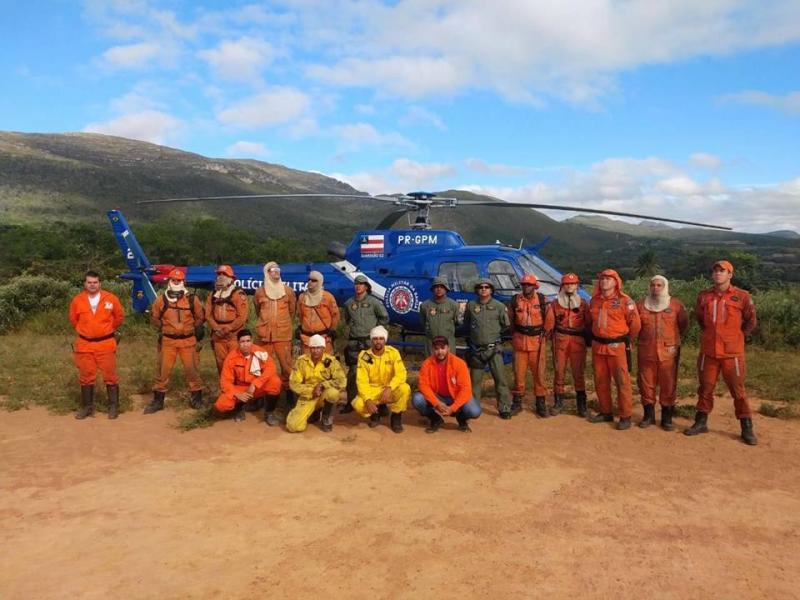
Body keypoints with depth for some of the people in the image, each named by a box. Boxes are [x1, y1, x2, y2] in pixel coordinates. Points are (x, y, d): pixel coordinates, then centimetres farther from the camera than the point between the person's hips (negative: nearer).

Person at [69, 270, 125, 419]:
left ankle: (113, 406, 12)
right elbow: (73, 319, 15)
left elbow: (120, 316, 9)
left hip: (106, 344, -2)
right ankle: (87, 406, 21)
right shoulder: (77, 300, -1)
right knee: (86, 376, 9)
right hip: (84, 344, 2)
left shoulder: (111, 299, -5)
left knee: (110, 375, 2)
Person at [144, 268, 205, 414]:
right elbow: (154, 317, 12)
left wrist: (192, 330, 6)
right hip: (168, 340, 1)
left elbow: (200, 318, 10)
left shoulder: (192, 299, 0)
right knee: (163, 370, 3)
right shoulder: (161, 299, 1)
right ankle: (158, 400, 13)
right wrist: (163, 329, 7)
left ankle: (197, 398, 16)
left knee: (191, 369, 4)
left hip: (188, 340, 0)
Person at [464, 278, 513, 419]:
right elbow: (466, 323, 17)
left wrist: (495, 333, 9)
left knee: (500, 378, -5)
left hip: (494, 348, -2)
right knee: (475, 379, 10)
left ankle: (504, 408, 2)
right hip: (476, 349, 2)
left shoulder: (498, 306, -2)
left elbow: (506, 324, 6)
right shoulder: (471, 305, 3)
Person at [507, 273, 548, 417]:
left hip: (537, 341, -1)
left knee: (539, 373, 2)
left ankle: (540, 404, 12)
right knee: (519, 372, 4)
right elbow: (511, 320, 14)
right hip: (519, 341, 1)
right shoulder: (515, 300, 3)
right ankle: (517, 403, 15)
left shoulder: (542, 300, -1)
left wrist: (543, 334, 9)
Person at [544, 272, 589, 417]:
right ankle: (558, 402, 14)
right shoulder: (555, 303, 9)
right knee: (559, 371, 4)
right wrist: (548, 336, -3)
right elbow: (549, 323, 5)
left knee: (578, 372, 3)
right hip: (560, 340, 0)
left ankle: (581, 404, 11)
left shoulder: (583, 303, 9)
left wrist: (589, 339, 4)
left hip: (578, 340, 0)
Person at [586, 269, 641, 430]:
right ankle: (605, 412, 24)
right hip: (598, 346, 6)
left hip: (617, 346, -6)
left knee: (622, 382, -3)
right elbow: (589, 321, 24)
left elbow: (635, 323, -3)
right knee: (600, 381, 12)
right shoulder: (594, 300, 10)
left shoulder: (624, 301, -7)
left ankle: (625, 417, 4)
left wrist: (625, 339, 6)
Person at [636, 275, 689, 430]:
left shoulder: (676, 304, 1)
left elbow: (683, 324, 10)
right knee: (646, 383, 7)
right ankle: (648, 415, 20)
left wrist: (672, 339, 10)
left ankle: (667, 417, 13)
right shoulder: (641, 304, 5)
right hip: (646, 352, 2)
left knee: (668, 385, 2)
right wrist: (645, 337, 10)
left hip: (668, 352, -1)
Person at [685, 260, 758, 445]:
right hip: (708, 351, 3)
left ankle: (747, 428, 13)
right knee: (705, 388, 11)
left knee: (738, 390, 3)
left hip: (732, 352, -3)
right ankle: (701, 422, 23)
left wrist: (736, 336, 6)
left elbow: (751, 321, 6)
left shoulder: (742, 296, -5)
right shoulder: (704, 296, 4)